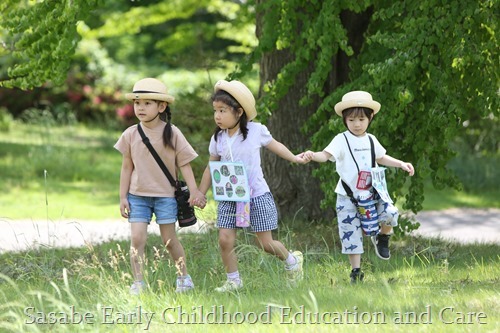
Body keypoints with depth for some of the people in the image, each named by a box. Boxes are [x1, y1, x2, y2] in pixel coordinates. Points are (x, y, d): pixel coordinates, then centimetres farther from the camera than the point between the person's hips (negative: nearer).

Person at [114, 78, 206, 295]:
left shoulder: (172, 134, -5)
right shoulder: (131, 135, 0)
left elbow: (184, 164, 0)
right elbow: (127, 168, 7)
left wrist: (194, 191, -6)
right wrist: (123, 197, 5)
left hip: (165, 195, -1)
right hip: (138, 195, 1)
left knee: (169, 240, 4)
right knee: (137, 238, -9)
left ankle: (183, 277, 22)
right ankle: (138, 282, -4)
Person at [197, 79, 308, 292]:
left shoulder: (256, 131, -7)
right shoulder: (218, 139, 0)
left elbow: (274, 146, 13)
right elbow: (211, 168, 11)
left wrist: (294, 158, 19)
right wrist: (200, 194, 10)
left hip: (257, 196, -3)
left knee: (265, 244, 1)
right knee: (225, 239, -9)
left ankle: (292, 261, 30)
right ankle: (233, 280, 7)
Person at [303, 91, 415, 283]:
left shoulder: (371, 140, 8)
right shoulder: (342, 140, -9)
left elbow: (381, 158, 27)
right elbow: (326, 155, -24)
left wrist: (401, 164, 21)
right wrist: (312, 156, -45)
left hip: (371, 193, 4)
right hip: (347, 196, -4)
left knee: (390, 213, -18)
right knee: (350, 233, -2)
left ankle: (381, 238, 13)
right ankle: (356, 271, 10)